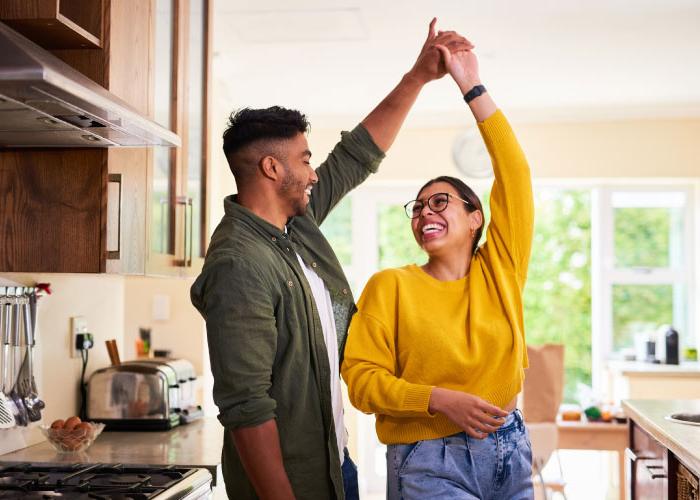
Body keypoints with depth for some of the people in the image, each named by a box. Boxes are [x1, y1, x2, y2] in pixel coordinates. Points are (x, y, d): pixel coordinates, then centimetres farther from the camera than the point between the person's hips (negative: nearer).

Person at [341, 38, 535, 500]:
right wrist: (442, 400, -20)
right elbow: (362, 380, -7)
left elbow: (514, 172, -1)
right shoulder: (391, 286, -2)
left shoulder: (500, 270, 4)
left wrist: (472, 85, -2)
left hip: (508, 453, 4)